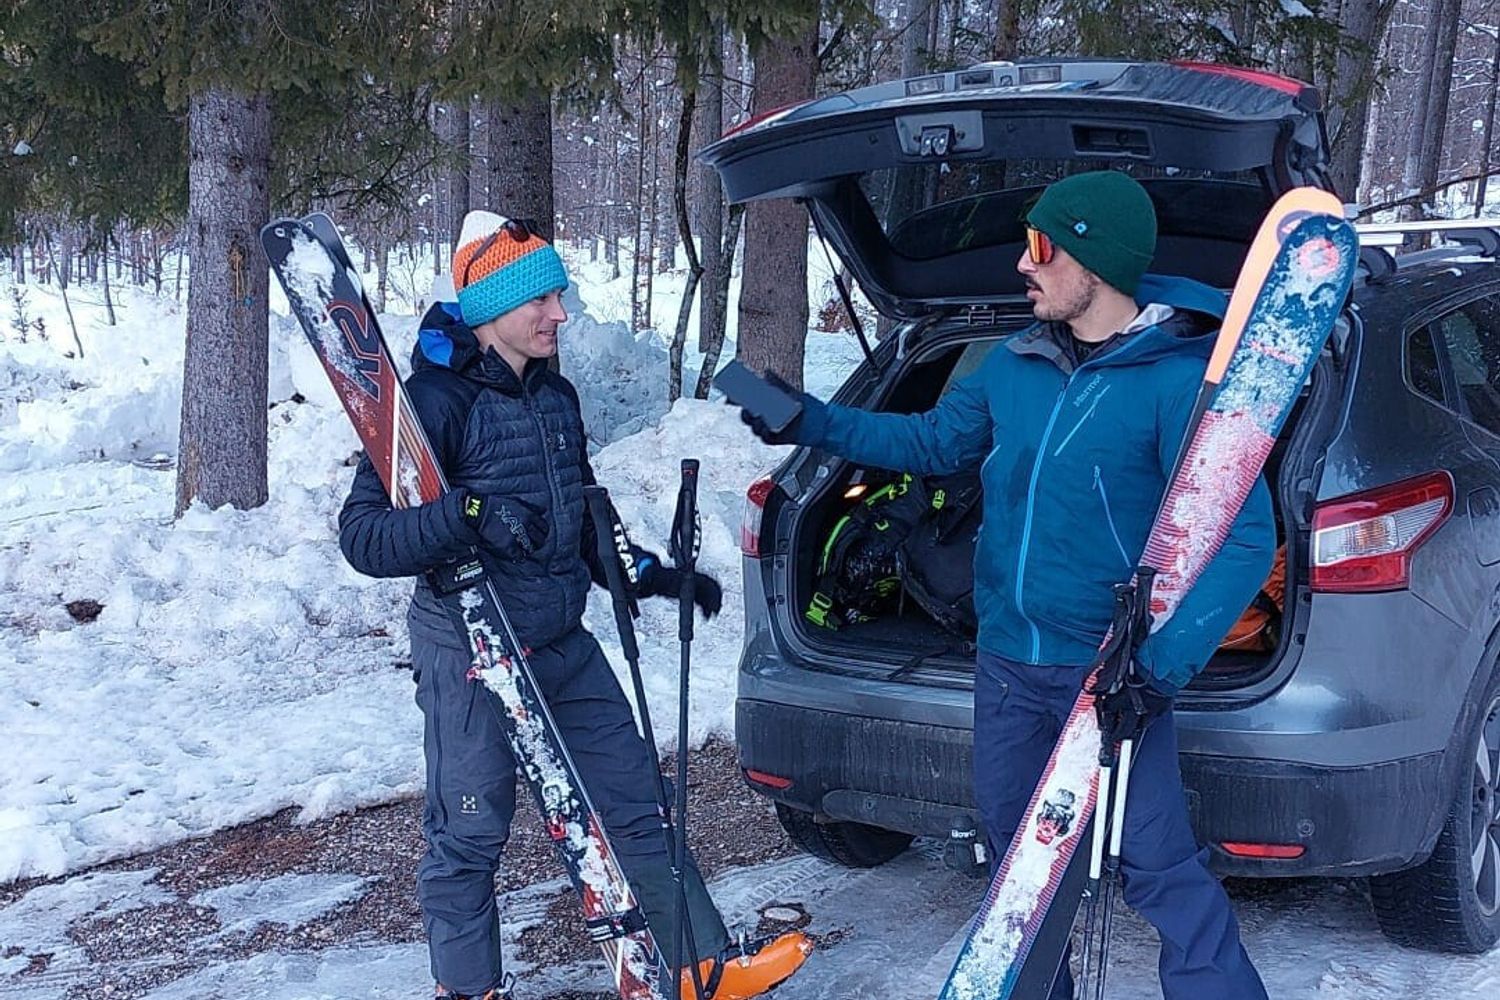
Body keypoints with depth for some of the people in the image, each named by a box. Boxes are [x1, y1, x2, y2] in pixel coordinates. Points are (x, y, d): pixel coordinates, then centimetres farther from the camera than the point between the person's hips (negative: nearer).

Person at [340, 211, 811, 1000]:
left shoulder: (555, 395, 10)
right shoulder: (435, 399, -15)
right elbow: (363, 535, -21)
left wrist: (656, 577, 15)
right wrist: (466, 515, -36)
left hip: (564, 646, 7)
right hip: (472, 656, -7)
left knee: (636, 802, 12)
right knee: (470, 835, 4)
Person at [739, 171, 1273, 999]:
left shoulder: (1184, 379, -16)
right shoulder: (1015, 364, 4)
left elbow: (1242, 540, -19)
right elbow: (932, 440, 20)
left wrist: (1160, 670, -28)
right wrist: (811, 424, 14)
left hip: (1108, 673, -7)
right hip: (1007, 662, 7)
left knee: (1159, 868, -8)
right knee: (1015, 851, 18)